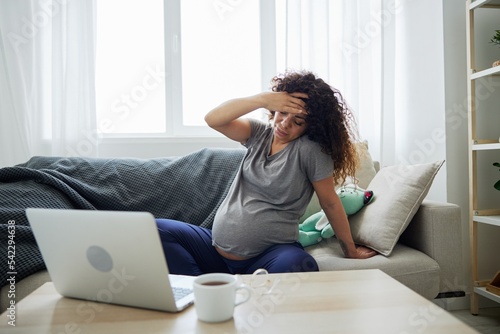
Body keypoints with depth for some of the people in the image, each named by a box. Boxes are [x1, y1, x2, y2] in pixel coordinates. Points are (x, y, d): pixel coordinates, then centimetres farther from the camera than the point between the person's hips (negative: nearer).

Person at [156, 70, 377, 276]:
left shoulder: (310, 150, -10)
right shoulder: (259, 133, 4)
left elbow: (330, 203, -3)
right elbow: (212, 119, -10)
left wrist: (350, 250, 5)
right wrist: (264, 99, -21)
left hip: (269, 254, -5)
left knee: (297, 265, -39)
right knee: (157, 230, -9)